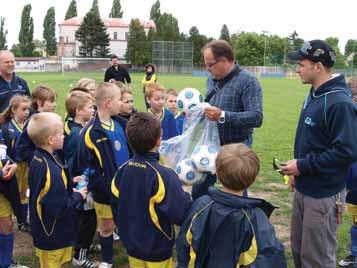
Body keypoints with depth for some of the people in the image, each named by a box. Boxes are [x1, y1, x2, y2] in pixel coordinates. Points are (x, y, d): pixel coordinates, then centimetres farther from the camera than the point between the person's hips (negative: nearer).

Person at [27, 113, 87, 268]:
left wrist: (69, 183, 5)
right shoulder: (51, 170, -31)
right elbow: (59, 208, -30)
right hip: (54, 236, -9)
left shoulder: (38, 159, -1)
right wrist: (78, 197, -15)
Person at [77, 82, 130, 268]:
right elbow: (86, 167, -17)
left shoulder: (120, 123, 1)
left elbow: (131, 150, 11)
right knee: (107, 227, 13)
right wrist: (103, 187, -18)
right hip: (106, 192, -5)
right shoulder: (90, 132, -19)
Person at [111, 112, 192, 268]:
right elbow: (181, 215, -26)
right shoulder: (163, 175, -26)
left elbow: (115, 206, 3)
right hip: (157, 251, -5)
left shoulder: (122, 170, -8)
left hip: (132, 246, 5)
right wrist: (186, 196, -8)